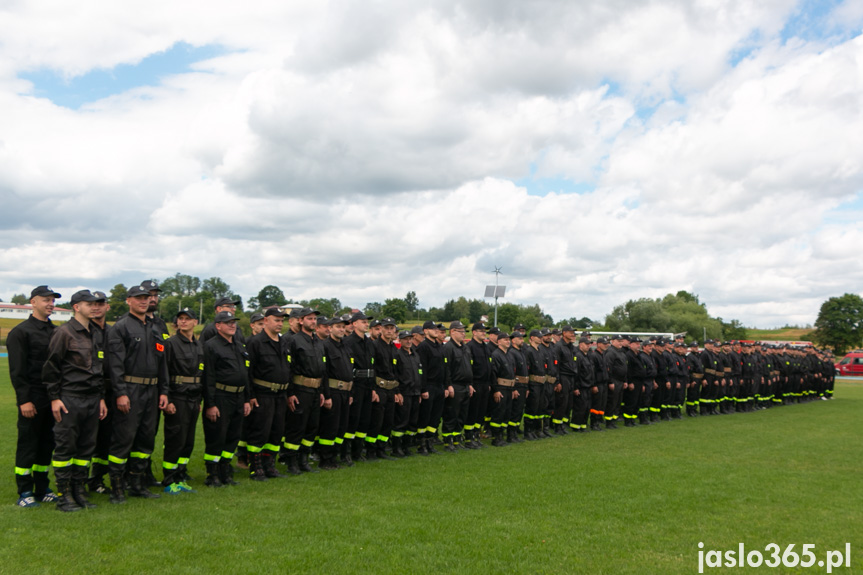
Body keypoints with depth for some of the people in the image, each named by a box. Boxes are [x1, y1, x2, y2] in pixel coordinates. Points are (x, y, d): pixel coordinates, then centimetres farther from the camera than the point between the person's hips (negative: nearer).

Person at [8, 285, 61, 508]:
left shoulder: (56, 331, 14)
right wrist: (24, 400, -16)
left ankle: (42, 489, 20)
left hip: (52, 398, 6)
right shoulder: (20, 332, -6)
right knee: (27, 445, 1)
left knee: (47, 444, 11)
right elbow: (17, 370, -11)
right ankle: (25, 492, 9)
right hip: (32, 398, -6)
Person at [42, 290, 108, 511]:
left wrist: (102, 398, 17)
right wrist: (55, 398, -10)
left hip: (92, 399, 7)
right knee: (65, 446, -2)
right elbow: (51, 367, -7)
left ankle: (79, 491, 18)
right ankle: (63, 495, 5)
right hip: (70, 399, -7)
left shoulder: (97, 335, 16)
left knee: (87, 447, 9)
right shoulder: (65, 332, -6)